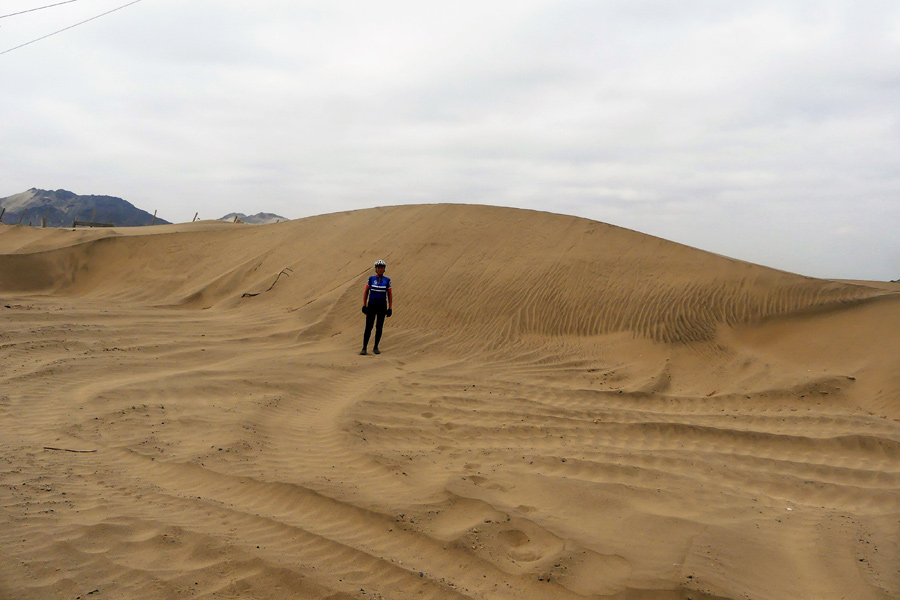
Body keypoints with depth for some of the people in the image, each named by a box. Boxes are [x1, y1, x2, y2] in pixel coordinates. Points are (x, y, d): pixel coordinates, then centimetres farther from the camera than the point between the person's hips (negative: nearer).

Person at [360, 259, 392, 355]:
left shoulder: (387, 280, 2)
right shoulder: (371, 279, 1)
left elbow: (390, 294, 6)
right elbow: (366, 292, 5)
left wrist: (390, 308, 0)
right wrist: (364, 305, -1)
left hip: (382, 307, 1)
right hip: (371, 306, -1)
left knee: (379, 328, 6)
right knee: (368, 327, -5)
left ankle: (376, 347, 17)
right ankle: (364, 348, -1)